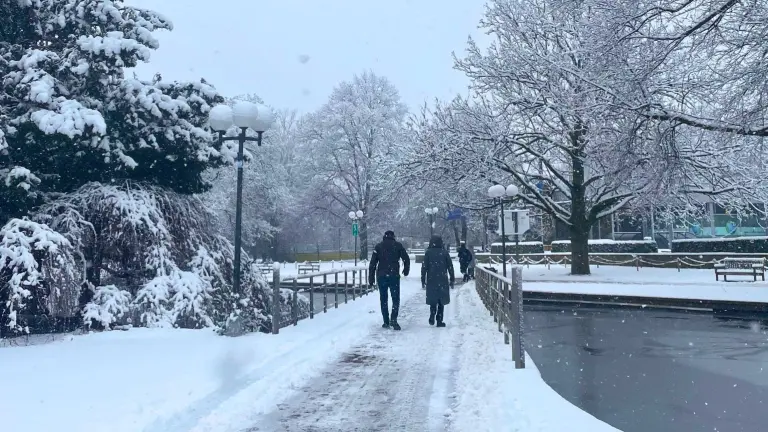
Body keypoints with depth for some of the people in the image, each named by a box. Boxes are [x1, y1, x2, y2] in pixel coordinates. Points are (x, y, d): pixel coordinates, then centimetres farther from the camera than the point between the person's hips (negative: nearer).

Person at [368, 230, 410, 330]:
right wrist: (406, 270, 21)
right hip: (394, 276, -2)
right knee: (395, 298, 3)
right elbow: (406, 259, 4)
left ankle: (386, 322, 11)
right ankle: (393, 319, -13)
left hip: (381, 277, 2)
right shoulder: (398, 245, 4)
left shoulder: (378, 246, 8)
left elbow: (373, 263, 3)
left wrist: (371, 278, 5)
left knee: (383, 299, 10)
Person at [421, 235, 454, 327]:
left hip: (431, 280, 0)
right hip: (443, 281, 0)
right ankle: (439, 321, 6)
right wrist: (452, 279, 10)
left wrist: (423, 280, 4)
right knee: (441, 301, 7)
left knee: (432, 300, 13)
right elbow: (450, 267, 3)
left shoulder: (428, 252, -1)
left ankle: (432, 317, -4)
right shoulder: (445, 252, 1)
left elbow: (424, 267, -2)